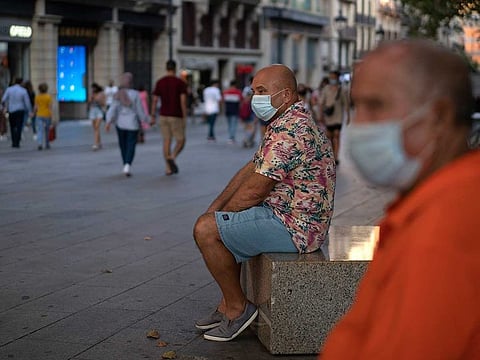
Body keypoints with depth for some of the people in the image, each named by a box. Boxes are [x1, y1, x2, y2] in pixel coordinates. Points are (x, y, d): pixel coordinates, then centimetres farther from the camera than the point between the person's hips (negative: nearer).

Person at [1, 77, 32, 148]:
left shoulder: (9, 89, -4)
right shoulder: (23, 91, -7)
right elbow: (27, 102, -7)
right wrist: (30, 111, 2)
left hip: (11, 110, 2)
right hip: (20, 110, -2)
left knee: (12, 127, 16)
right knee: (19, 127, 0)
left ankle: (13, 142, 14)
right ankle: (17, 143, -8)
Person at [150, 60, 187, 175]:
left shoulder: (160, 82, 4)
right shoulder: (180, 82, -7)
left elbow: (154, 101, 3)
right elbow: (183, 101, -14)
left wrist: (153, 117, 9)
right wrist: (185, 118, -12)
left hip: (163, 116, 4)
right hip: (176, 117, -4)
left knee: (167, 141, 9)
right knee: (181, 141, 7)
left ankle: (168, 168, 6)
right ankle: (172, 158, -21)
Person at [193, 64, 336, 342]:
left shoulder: (289, 129, -22)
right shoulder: (287, 122, 14)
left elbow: (255, 189, -21)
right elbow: (252, 169, 17)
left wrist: (220, 214, -5)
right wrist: (216, 207, 9)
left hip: (293, 226, -12)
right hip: (292, 217, 12)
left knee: (206, 230, -15)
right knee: (219, 227, 25)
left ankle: (238, 307, -2)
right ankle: (228, 306, 24)